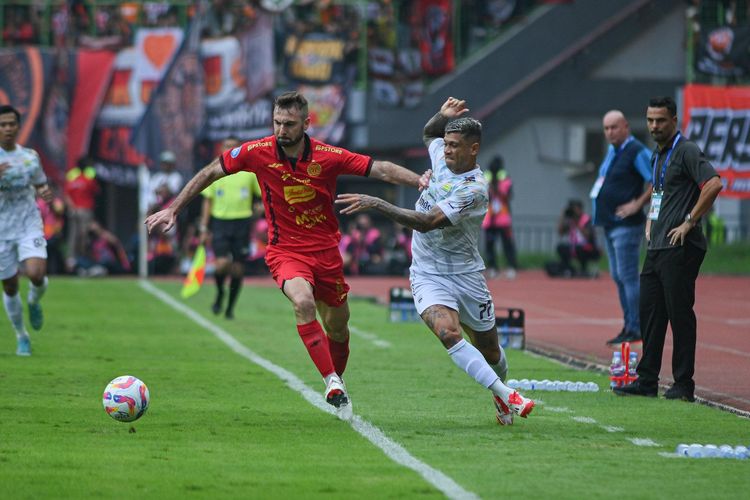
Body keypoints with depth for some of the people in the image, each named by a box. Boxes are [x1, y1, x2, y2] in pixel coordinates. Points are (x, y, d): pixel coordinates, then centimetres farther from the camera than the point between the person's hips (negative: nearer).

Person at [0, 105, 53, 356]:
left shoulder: (30, 156, 4)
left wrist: (45, 193, -5)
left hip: (29, 225, 1)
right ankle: (21, 337, 27)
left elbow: (40, 185, 18)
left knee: (36, 273, -22)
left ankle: (34, 302, 14)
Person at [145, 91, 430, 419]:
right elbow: (210, 173, 0)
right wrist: (173, 210, 0)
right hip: (285, 250, -2)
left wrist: (419, 180, -25)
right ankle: (333, 382, -25)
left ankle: (337, 389, 37)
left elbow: (381, 170, -10)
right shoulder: (258, 152, -11)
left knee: (338, 327, 10)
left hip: (326, 250, 2)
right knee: (303, 302, -31)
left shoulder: (329, 157, -12)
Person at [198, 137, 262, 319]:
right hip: (220, 221, -1)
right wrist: (203, 228, 4)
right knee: (222, 264, -16)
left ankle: (230, 307, 16)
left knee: (237, 268, 1)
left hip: (242, 222, 1)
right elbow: (207, 201, 7)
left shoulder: (249, 172, 4)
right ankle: (220, 293, 14)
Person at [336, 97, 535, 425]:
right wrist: (443, 116, 3)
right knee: (448, 331, -26)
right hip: (428, 275, 4)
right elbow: (429, 133, 27)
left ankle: (500, 392, 42)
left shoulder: (474, 189, -21)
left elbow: (427, 222, -30)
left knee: (490, 351, 10)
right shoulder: (442, 158, 1)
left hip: (466, 275, -3)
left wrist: (376, 204, -32)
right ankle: (506, 397, -28)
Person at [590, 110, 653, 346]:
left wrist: (638, 204, -19)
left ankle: (636, 329, -9)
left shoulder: (637, 151, -12)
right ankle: (629, 326, 18)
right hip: (610, 224, 10)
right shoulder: (612, 151, 16)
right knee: (618, 277, 12)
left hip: (626, 226, -10)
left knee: (628, 276, -11)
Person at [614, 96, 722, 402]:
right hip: (656, 247, 9)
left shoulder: (686, 151, -9)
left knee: (680, 314, -5)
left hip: (680, 249, -9)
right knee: (650, 313, 10)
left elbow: (714, 183, -22)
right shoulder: (658, 155, 19)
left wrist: (689, 222, -19)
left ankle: (684, 385, -1)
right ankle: (647, 380, 15)